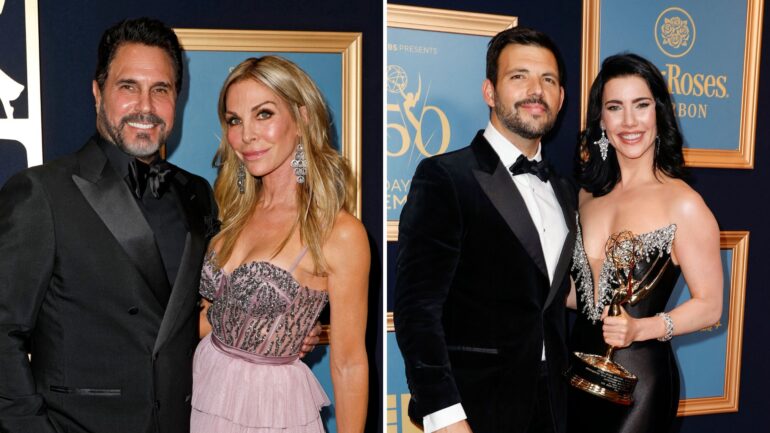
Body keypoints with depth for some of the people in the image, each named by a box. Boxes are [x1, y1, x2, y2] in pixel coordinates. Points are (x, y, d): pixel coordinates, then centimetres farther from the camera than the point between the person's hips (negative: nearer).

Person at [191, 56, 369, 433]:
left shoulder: (341, 232, -20)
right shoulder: (239, 209, 0)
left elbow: (349, 364, -14)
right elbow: (217, 310, 9)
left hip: (271, 403, -6)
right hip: (205, 386, 6)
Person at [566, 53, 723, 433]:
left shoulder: (684, 205, -13)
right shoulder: (589, 194, 4)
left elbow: (709, 306, -9)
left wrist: (641, 329, -22)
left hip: (640, 377, -5)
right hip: (580, 370, 5)